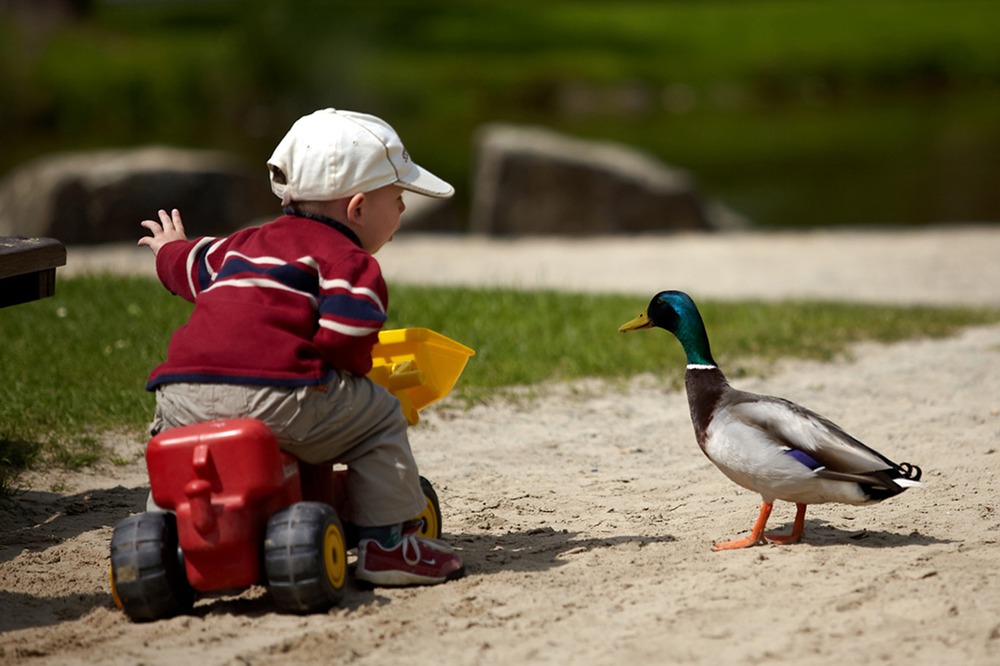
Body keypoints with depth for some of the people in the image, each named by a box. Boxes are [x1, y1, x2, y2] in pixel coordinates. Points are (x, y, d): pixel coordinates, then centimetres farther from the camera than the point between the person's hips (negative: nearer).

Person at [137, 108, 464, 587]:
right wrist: (356, 372, 13)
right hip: (272, 395, -7)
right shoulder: (347, 259, 6)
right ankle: (386, 543, 10)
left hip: (182, 398, 7)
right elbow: (343, 340, -10)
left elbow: (195, 268, 47)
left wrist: (171, 251, 71)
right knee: (378, 413, 11)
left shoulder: (247, 243, 29)